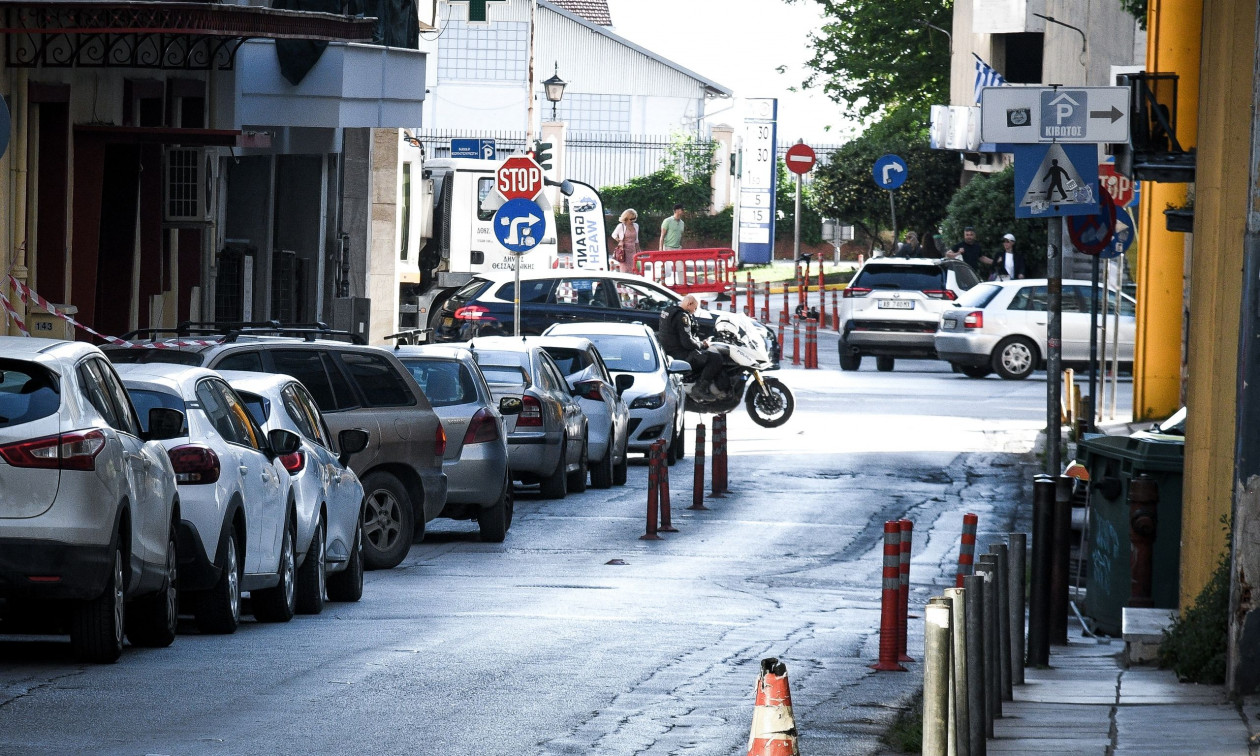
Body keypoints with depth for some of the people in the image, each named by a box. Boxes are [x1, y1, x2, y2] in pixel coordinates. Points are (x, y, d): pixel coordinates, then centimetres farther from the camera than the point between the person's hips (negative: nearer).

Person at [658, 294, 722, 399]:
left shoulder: (668, 310, 14)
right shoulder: (682, 317, -18)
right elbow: (687, 342, -23)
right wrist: (702, 345, -6)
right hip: (679, 354, -11)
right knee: (715, 358, -15)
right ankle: (701, 388, -15)